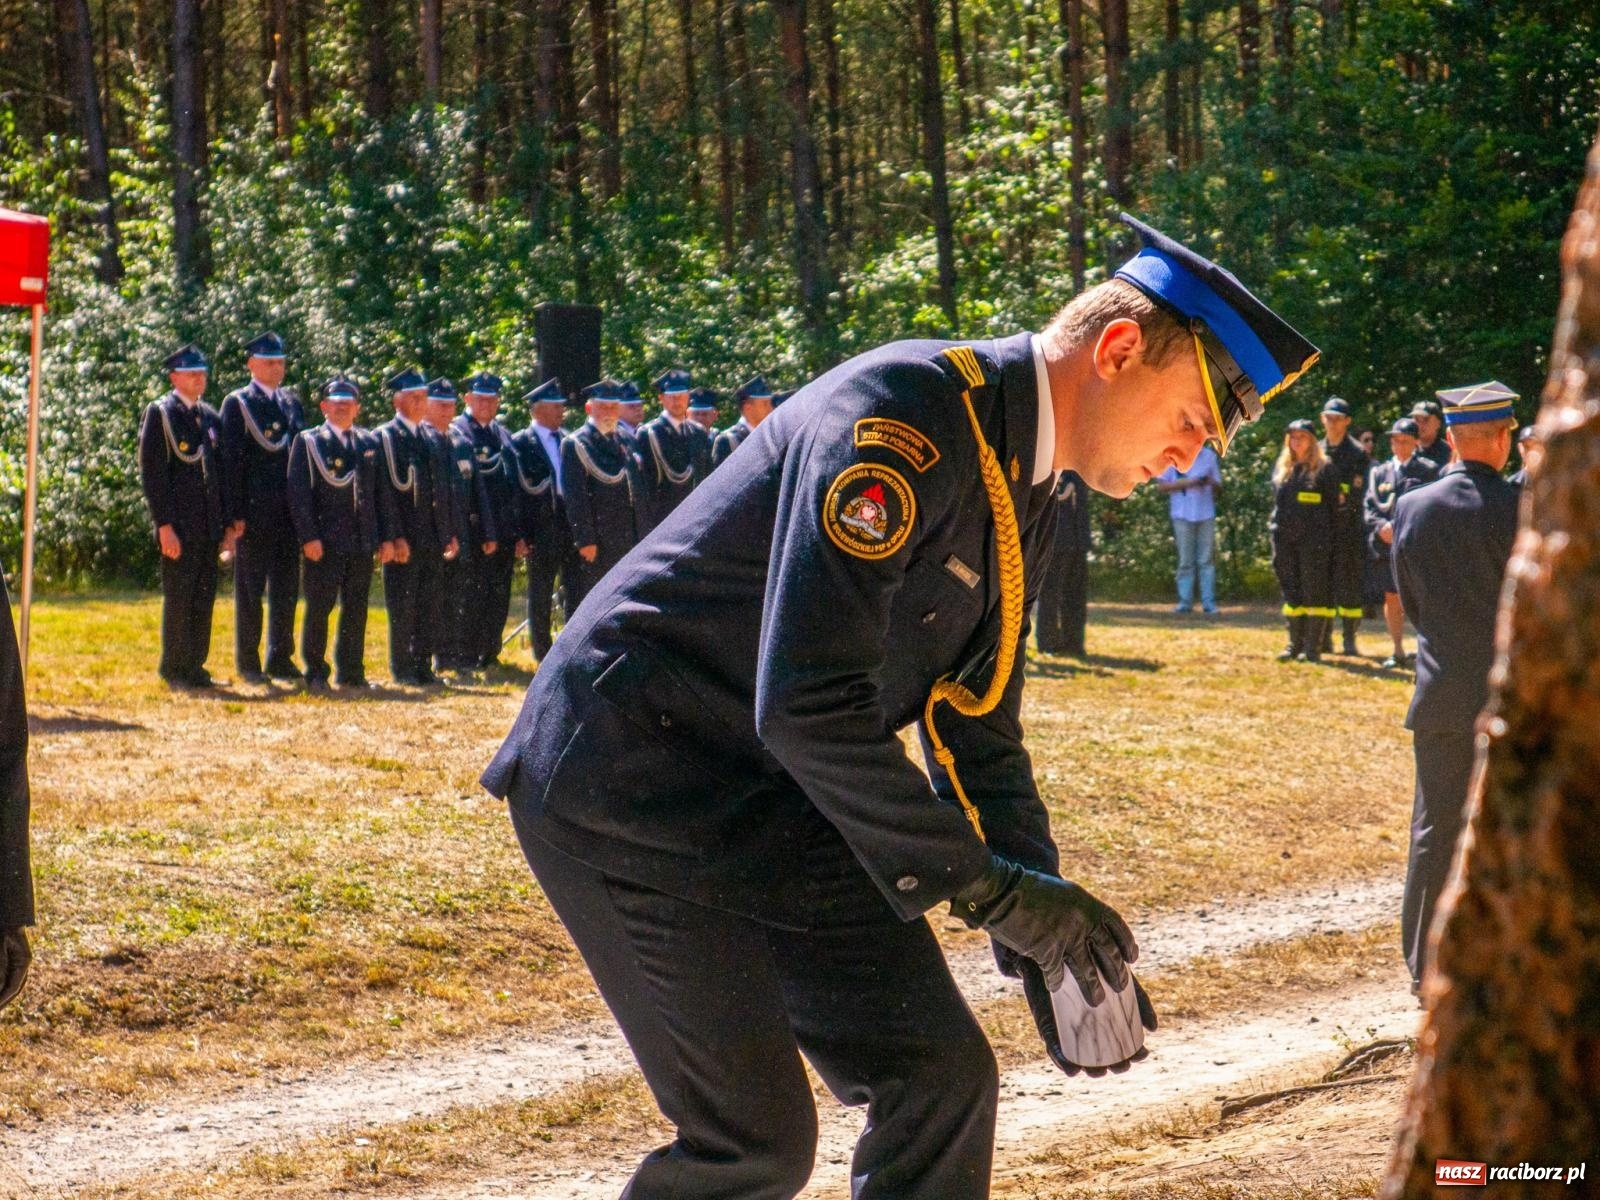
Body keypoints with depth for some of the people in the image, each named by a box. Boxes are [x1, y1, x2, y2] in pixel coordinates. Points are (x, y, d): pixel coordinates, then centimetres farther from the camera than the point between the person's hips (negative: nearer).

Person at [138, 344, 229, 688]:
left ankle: (195, 665, 15)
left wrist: (227, 522, 12)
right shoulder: (159, 414, -4)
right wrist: (164, 525, -15)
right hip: (178, 526, -6)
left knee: (204, 596, 8)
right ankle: (175, 669, 4)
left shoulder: (210, 417, 15)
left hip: (209, 526, 6)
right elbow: (151, 473, -9)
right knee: (178, 596, -3)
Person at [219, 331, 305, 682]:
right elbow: (231, 460, -6)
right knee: (250, 588, 0)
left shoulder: (291, 402, 14)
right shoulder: (237, 403, -2)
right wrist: (235, 514, -12)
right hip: (254, 511, -5)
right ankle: (248, 662, 5)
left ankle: (281, 658, 16)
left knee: (286, 588, 9)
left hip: (290, 509, 5)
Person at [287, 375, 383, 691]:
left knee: (356, 609, 6)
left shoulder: (369, 444, 15)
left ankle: (351, 673, 13)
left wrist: (385, 538, 8)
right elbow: (298, 493, -5)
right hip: (325, 542, -4)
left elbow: (380, 494, 16)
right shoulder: (307, 441, 2)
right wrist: (309, 537, -13)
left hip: (362, 543, 4)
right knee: (319, 607, -2)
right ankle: (315, 673, 4)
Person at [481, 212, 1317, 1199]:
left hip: (785, 807, 9)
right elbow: (808, 707, -30)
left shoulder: (1025, 505, 8)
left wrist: (1046, 937, 2)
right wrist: (983, 884, -23)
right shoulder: (906, 414, -24)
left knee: (940, 1080, 2)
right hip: (633, 780, -9)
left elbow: (978, 736, 15)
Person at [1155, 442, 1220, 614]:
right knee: (1186, 561, -1)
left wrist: (1212, 483, -10)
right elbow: (1162, 485, 1)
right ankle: (1185, 602, 3)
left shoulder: (1209, 455, 10)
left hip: (1206, 514, 2)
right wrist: (1186, 483, -13)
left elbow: (1219, 486, 13)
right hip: (1183, 515, -2)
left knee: (1207, 560, 0)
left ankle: (1209, 602, 2)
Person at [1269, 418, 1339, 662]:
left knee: (1315, 591, -3)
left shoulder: (1324, 469, -1)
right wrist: (1275, 531, 11)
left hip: (1314, 539, -5)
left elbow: (1333, 505, -1)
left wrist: (1327, 538, -5)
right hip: (1285, 539, 5)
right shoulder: (1281, 468, 14)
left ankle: (1313, 647, 0)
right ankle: (1295, 644, 13)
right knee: (1291, 592, 7)